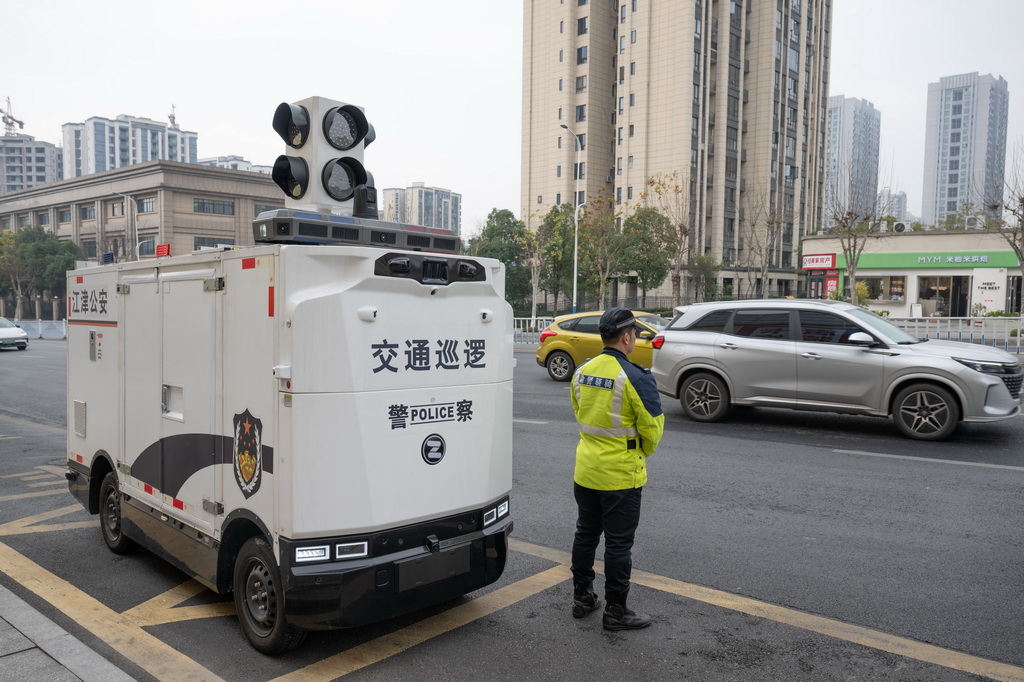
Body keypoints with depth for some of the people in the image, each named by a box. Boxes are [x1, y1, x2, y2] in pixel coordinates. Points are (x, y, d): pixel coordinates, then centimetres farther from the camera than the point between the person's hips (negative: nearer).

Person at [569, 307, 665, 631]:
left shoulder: (582, 372, 2)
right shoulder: (635, 378, -19)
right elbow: (652, 426, -14)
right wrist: (645, 451, 7)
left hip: (585, 470, 7)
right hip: (621, 475, -7)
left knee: (586, 533, 19)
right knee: (618, 543, 5)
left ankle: (582, 597, 31)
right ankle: (615, 610, 15)